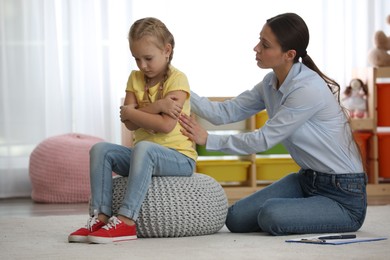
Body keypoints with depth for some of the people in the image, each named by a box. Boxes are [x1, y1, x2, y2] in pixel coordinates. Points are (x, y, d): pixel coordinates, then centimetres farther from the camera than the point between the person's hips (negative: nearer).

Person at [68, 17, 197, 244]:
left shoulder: (177, 79, -9)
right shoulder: (135, 78, 9)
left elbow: (165, 125, -22)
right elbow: (130, 124, -4)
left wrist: (130, 112, -11)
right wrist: (157, 106, -18)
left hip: (179, 158, -6)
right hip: (144, 156, 6)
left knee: (143, 148, -37)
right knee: (101, 150, -15)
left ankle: (126, 221, -40)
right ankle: (101, 216, -22)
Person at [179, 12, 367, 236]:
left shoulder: (308, 90, -25)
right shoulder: (272, 83, 3)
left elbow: (264, 139, -20)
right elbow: (226, 112, 0)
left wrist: (208, 140, -13)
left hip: (344, 194, -8)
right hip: (307, 180, 8)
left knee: (271, 216, -31)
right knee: (237, 218, -2)